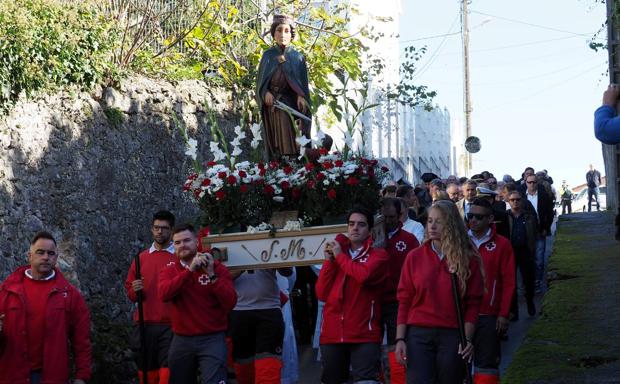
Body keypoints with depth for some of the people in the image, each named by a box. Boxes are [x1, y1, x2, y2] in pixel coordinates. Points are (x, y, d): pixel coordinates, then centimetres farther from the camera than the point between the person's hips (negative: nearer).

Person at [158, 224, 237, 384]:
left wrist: (211, 275, -18)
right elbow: (163, 294, -15)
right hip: (181, 340, 3)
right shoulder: (169, 271, 7)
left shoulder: (217, 267, 1)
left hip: (212, 339, -3)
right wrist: (190, 270, -21)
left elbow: (230, 303, -10)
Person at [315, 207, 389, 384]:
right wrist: (329, 260, 1)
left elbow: (364, 275, -19)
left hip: (364, 334, -5)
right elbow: (322, 294, 9)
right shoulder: (336, 254, 18)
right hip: (332, 333, 5)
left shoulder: (378, 255, 4)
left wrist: (340, 256, -3)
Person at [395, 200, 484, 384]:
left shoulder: (468, 259, 3)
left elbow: (473, 303, 3)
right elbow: (404, 300, 5)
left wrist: (468, 339, -7)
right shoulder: (414, 257, 4)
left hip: (452, 336, 0)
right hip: (419, 334, 0)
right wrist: (400, 339, -2)